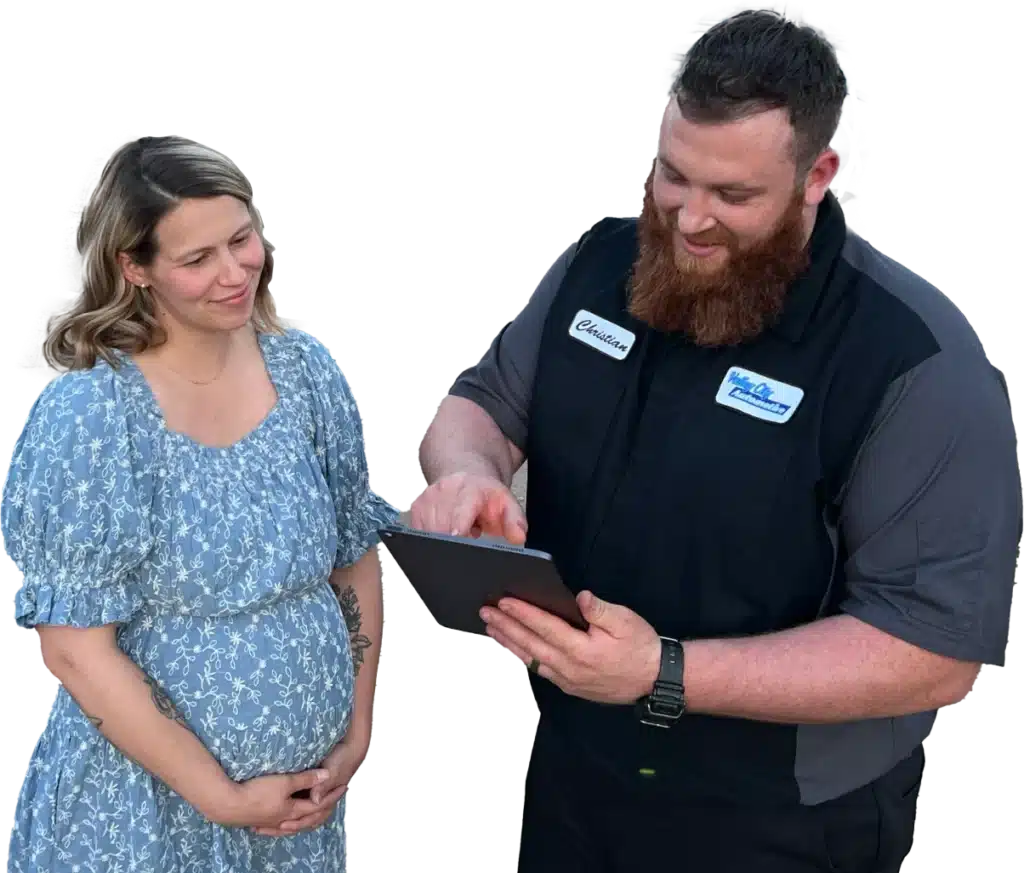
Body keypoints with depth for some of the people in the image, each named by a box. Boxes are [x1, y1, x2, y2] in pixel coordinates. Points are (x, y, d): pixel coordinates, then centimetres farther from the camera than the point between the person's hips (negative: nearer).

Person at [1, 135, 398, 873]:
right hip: (148, 800, -4)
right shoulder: (88, 414, -18)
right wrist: (221, 797, -14)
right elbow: (76, 652, -16)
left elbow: (356, 560, 5)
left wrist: (358, 731, 2)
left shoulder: (308, 369, -4)